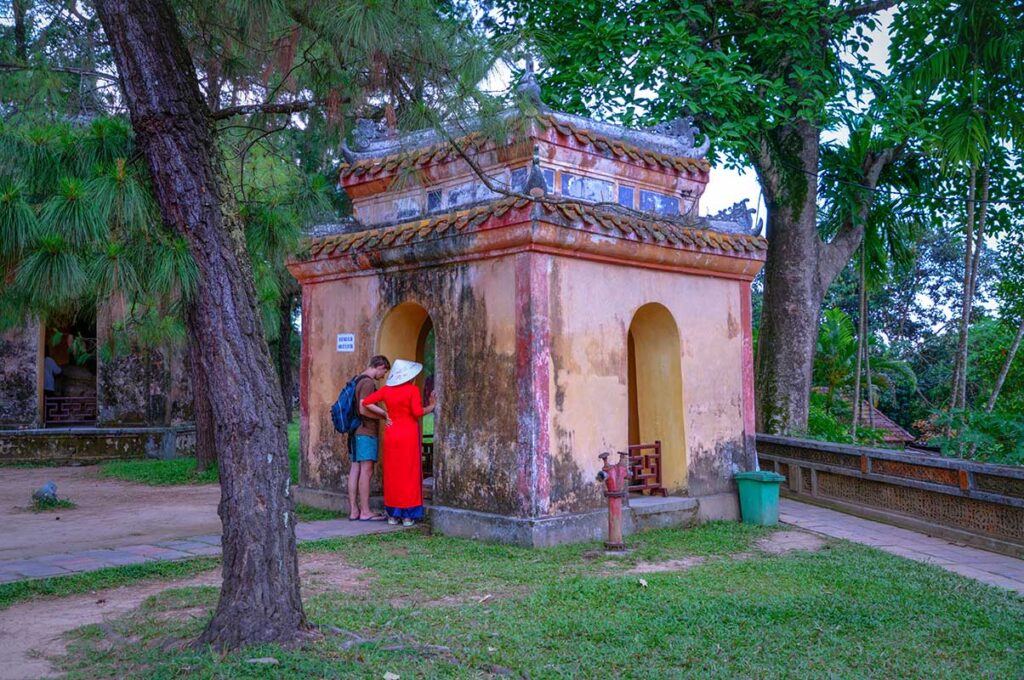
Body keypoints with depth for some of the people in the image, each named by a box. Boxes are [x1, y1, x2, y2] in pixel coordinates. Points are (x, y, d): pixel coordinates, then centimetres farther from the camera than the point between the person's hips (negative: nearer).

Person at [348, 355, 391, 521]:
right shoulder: (369, 383, -14)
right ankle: (365, 512, -4)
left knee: (355, 470, 8)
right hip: (366, 432, -10)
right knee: (366, 471, -6)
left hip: (356, 432, 10)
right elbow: (364, 409, -21)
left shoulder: (358, 380, 16)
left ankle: (353, 510, 11)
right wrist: (384, 416, -12)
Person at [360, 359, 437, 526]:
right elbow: (417, 412, -16)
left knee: (392, 474, 10)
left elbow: (365, 402, 4)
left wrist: (384, 415, 9)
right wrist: (431, 406, 1)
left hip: (391, 433, 4)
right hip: (409, 434, -4)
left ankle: (392, 515, 14)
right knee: (409, 474, 3)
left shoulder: (386, 389, 4)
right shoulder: (412, 389, -9)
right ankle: (407, 516, 5)